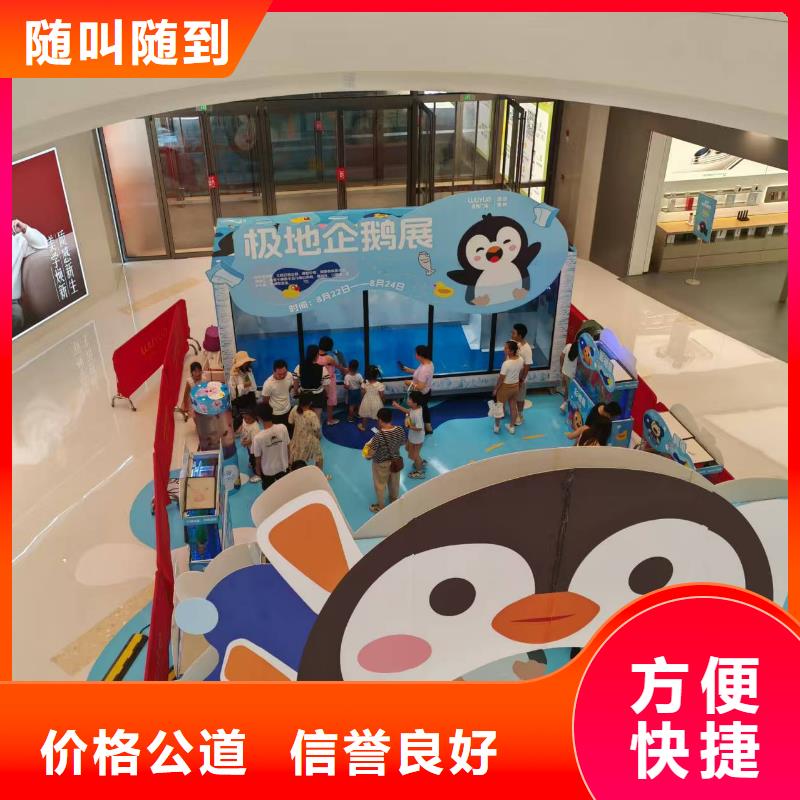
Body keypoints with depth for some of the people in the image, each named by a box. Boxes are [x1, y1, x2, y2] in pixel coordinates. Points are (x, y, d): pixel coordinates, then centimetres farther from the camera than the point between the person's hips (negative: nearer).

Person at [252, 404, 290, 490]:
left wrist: (258, 470, 4)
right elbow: (287, 446, -7)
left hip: (267, 470, -3)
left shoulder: (258, 437, -32)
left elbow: (258, 457, -17)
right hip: (283, 466, 3)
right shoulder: (283, 428, -23)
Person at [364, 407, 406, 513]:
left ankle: (381, 507, 40)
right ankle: (394, 501, 52)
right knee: (394, 483, 29)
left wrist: (369, 446, -3)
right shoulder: (399, 429, -19)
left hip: (381, 464, -5)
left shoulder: (379, 435, -34)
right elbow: (402, 443, 1)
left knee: (380, 485, 20)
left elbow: (371, 453, -24)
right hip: (396, 461, 5)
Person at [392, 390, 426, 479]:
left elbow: (419, 428, -36)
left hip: (417, 438, -9)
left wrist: (409, 426, -24)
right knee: (408, 448, 31)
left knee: (414, 455, 13)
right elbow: (408, 411, 10)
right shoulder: (415, 408, -12)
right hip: (412, 436, 9)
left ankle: (420, 472, 37)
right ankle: (421, 462, 50)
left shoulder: (417, 414, -39)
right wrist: (398, 406, 6)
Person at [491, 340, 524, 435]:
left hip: (505, 387, -6)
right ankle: (512, 427, 35)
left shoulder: (506, 363, -31)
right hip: (515, 386, 6)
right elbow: (520, 373, 5)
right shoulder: (520, 360, -11)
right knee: (513, 407, 20)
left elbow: (501, 379, -22)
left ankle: (497, 426, 33)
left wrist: (495, 390, -8)